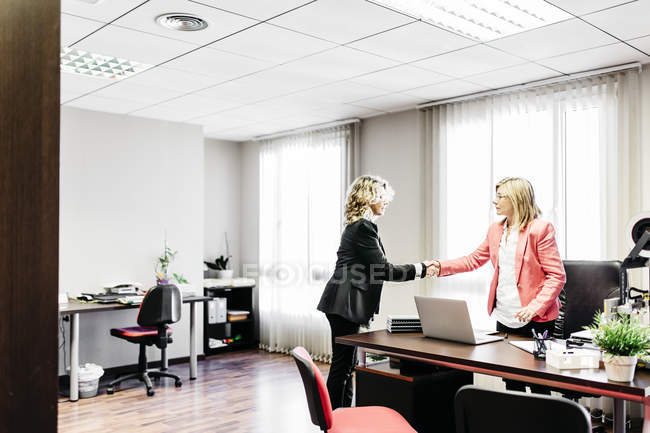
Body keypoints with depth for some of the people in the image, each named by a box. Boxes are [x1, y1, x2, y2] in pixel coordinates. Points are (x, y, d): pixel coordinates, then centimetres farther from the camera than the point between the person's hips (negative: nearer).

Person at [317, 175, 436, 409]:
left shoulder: (358, 225, 16)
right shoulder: (363, 227, -15)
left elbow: (376, 269, 19)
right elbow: (383, 269, -15)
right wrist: (419, 269, -7)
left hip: (345, 304, 11)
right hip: (344, 304, -11)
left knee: (347, 364, 15)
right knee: (342, 364, -3)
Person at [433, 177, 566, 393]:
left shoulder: (540, 229, -10)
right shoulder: (495, 230, 11)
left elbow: (557, 276, -11)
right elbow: (474, 259, 19)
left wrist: (535, 307, -21)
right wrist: (441, 266, 6)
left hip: (535, 320, -6)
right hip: (504, 318, 6)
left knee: (538, 383, 1)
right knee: (511, 382, 12)